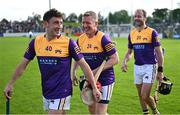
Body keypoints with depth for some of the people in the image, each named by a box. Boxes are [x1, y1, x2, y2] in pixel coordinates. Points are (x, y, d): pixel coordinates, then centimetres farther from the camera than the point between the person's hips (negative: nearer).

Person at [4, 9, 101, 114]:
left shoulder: (68, 42, -12)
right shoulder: (36, 42, -1)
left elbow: (84, 65, -7)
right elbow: (23, 64, 9)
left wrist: (94, 88, -8)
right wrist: (11, 84, 10)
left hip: (62, 92, -4)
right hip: (46, 92, 4)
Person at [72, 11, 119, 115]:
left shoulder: (103, 38, -18)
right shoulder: (80, 39, 1)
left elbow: (115, 59, -20)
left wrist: (96, 71, -24)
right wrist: (73, 72, 2)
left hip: (104, 80, -7)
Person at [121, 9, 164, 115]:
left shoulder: (152, 32, -7)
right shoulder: (131, 34, 8)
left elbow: (159, 52, -6)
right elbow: (129, 52, 17)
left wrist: (160, 70, -9)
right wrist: (124, 62, -3)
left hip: (149, 67, -5)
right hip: (137, 67, 6)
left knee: (145, 96, -11)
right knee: (141, 96, 12)